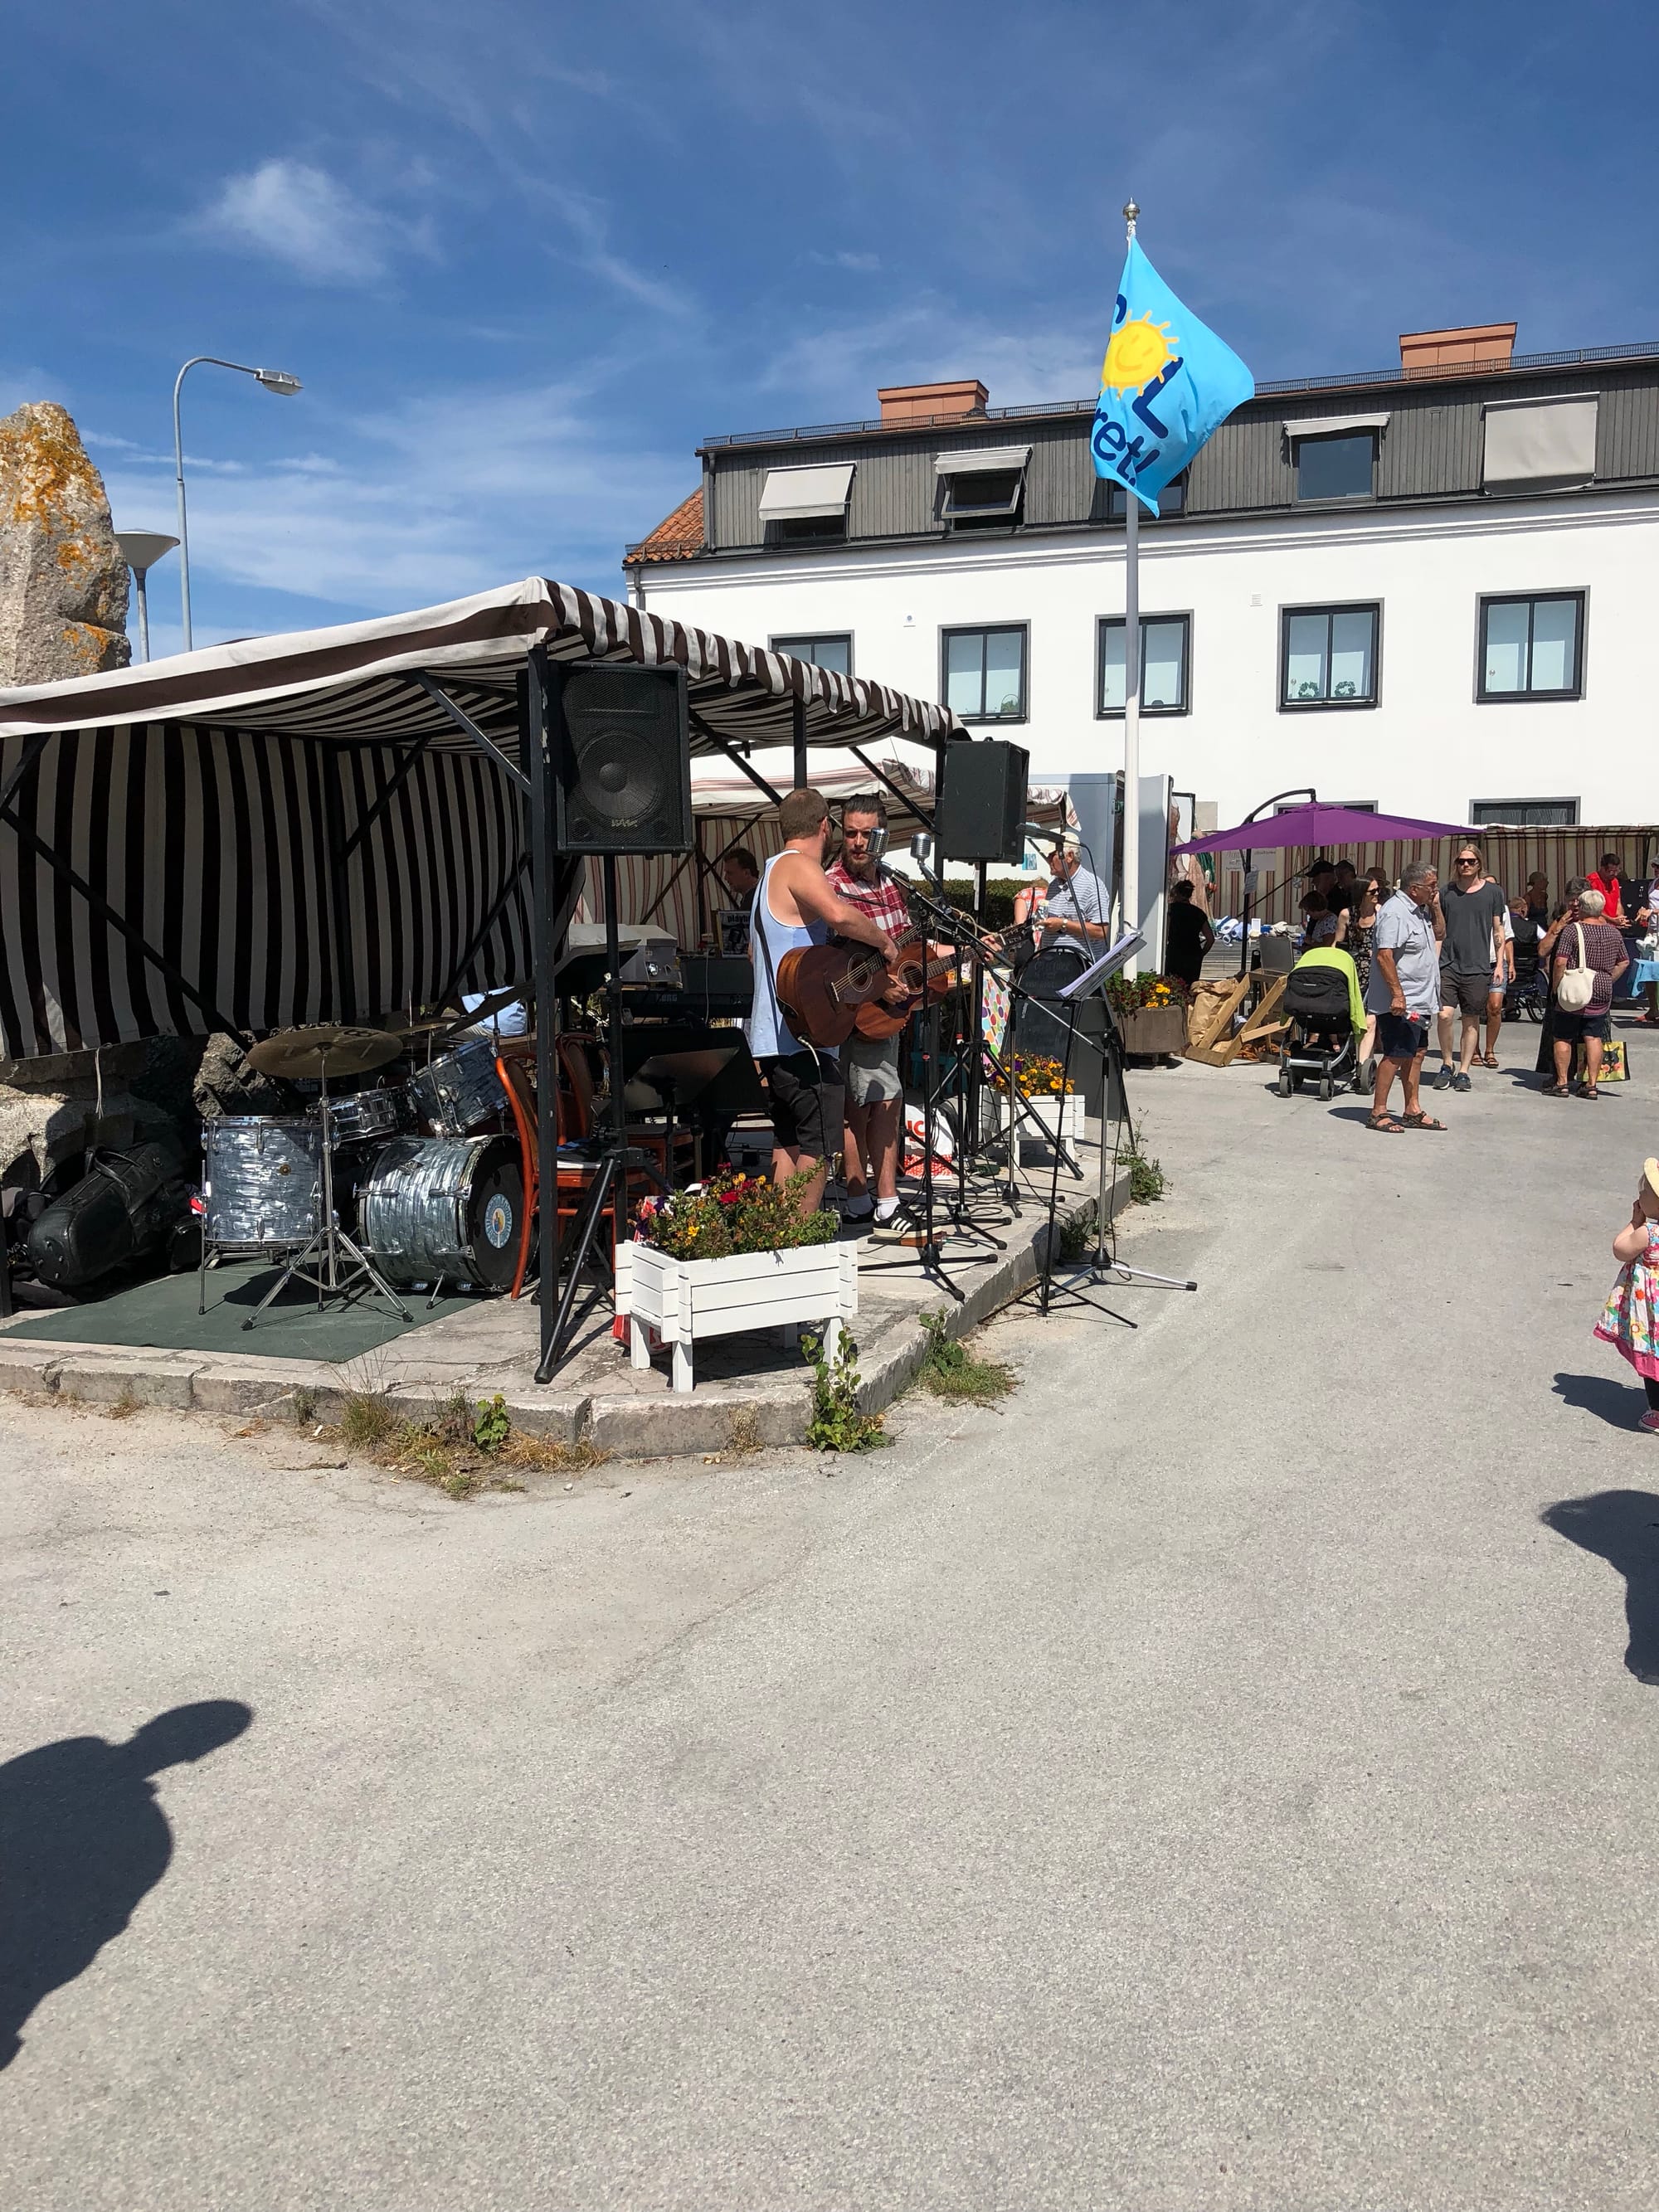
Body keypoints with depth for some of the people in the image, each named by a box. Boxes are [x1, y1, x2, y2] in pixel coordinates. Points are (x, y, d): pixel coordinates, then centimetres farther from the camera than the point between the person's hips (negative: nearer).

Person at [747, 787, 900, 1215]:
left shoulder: (772, 871, 21)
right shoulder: (801, 866, -11)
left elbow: (756, 950, 31)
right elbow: (839, 915, -33)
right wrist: (884, 940, -15)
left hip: (771, 1035, 10)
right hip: (801, 1037, -10)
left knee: (789, 1143, 14)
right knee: (818, 1146, -6)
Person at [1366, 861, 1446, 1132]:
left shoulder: (1419, 910, 14)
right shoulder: (1395, 913, -18)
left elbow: (1438, 931, 31)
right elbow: (1384, 955, -25)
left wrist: (1435, 906, 13)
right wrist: (1397, 995, -27)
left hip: (1418, 1002, 10)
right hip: (1400, 1002, -10)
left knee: (1416, 1053, 13)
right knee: (1395, 1055, -9)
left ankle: (1413, 1111, 21)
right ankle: (1378, 1113, -2)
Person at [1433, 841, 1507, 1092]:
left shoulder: (1492, 892, 5)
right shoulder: (1446, 892, 7)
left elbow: (1498, 931, 9)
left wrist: (1499, 964, 4)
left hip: (1478, 967, 0)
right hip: (1448, 965, 0)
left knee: (1471, 1021, 4)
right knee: (1444, 1014, -13)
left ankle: (1463, 1072, 12)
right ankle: (1446, 1065, 5)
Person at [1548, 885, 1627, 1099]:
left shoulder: (1572, 930, -11)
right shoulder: (1613, 932, 7)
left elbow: (1561, 962, -17)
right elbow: (1624, 962, 16)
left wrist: (1557, 986, -5)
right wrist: (1607, 981, 19)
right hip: (1601, 994, 5)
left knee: (1563, 1038, 5)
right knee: (1594, 1038, 6)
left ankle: (1561, 1084, 6)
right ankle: (1591, 1085, 6)